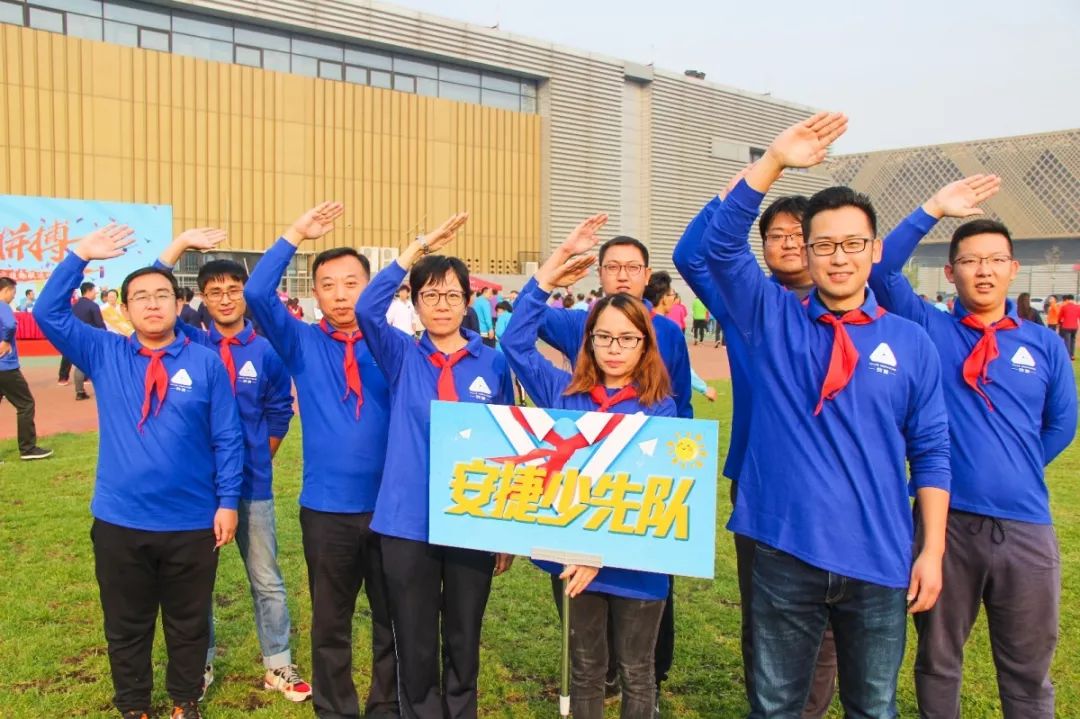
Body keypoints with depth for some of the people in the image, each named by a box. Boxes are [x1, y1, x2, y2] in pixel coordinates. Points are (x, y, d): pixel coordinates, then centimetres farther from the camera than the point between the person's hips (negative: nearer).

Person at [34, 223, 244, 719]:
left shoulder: (205, 363, -4)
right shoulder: (104, 354, 3)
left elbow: (227, 438, -3)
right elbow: (48, 313, -6)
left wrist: (227, 501, -6)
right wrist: (80, 256, -13)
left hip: (192, 522, -1)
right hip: (119, 521, 2)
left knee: (188, 624, 16)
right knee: (126, 627, 16)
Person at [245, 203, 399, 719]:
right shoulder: (302, 343, 2)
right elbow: (257, 294, -13)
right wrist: (297, 234, -16)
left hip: (390, 504, 0)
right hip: (326, 507, 0)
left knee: (393, 618, 14)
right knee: (330, 622, 14)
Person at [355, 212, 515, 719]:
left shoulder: (493, 363, 1)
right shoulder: (400, 357, 1)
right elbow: (367, 309, -19)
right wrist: (417, 249, -20)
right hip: (407, 522, 0)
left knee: (463, 641, 16)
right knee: (415, 645, 12)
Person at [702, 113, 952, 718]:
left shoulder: (911, 343, 2)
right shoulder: (773, 321, -1)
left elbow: (931, 453, 4)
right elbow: (722, 242, -13)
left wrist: (933, 552, 1)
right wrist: (774, 161, -23)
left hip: (879, 561, 1)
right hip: (786, 554, -1)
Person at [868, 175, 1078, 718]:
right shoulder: (929, 330, 0)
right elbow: (882, 270, -11)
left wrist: (1012, 470, 13)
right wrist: (934, 210, -12)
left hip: (1026, 525, 2)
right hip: (946, 520, -1)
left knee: (1028, 668, 14)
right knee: (938, 658, 14)